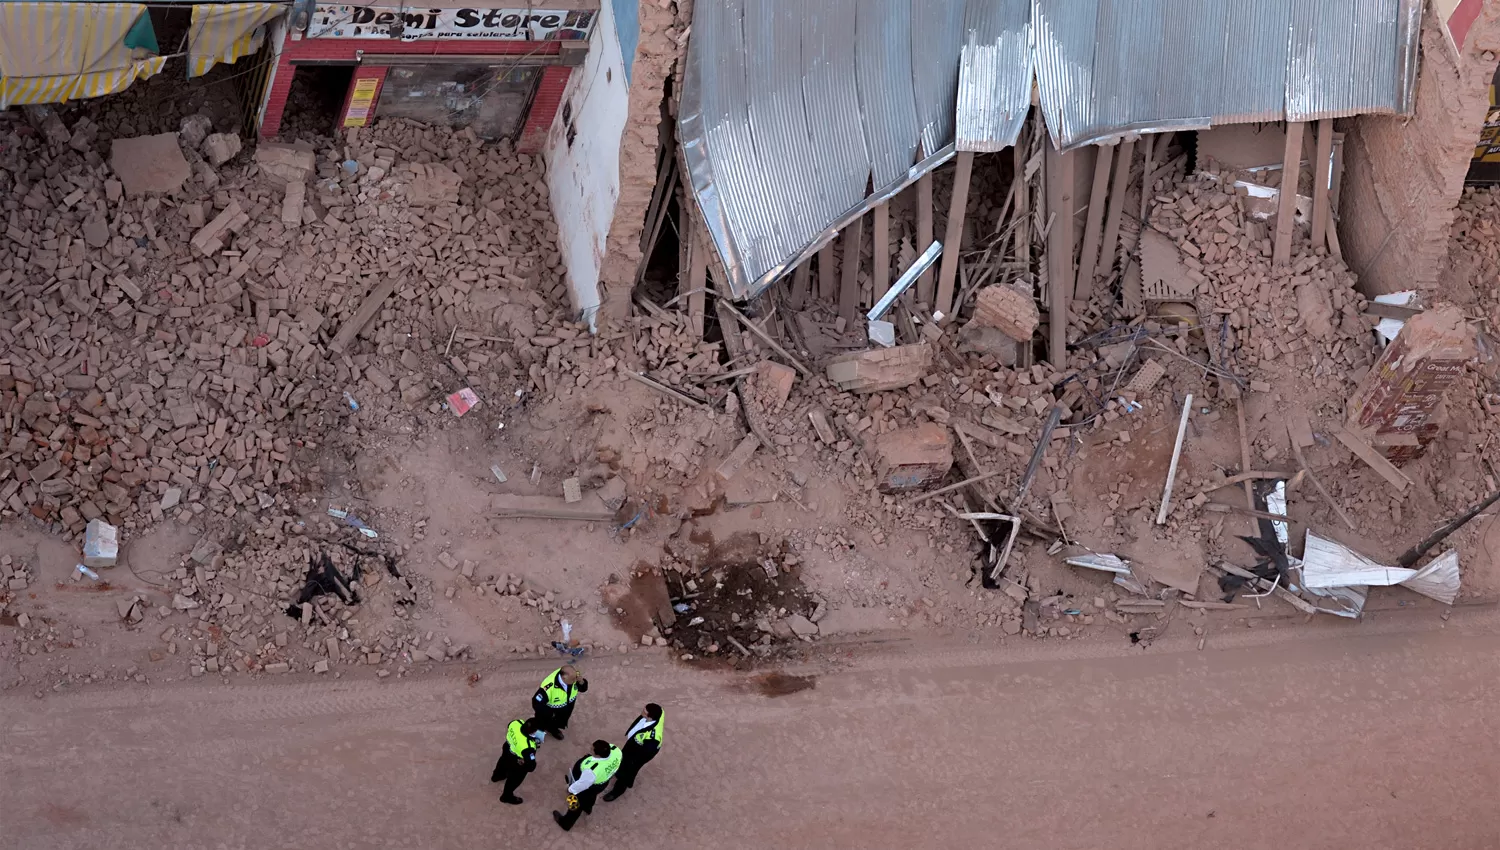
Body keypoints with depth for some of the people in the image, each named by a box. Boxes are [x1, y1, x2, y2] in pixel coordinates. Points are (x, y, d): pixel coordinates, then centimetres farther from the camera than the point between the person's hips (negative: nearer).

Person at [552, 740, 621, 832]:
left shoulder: (592, 770, -47)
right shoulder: (616, 750, -32)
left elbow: (583, 783, -29)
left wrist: (571, 789, -9)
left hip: (585, 787, -5)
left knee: (577, 805, 25)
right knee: (590, 796, 39)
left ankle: (565, 823, 54)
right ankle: (588, 808, 71)